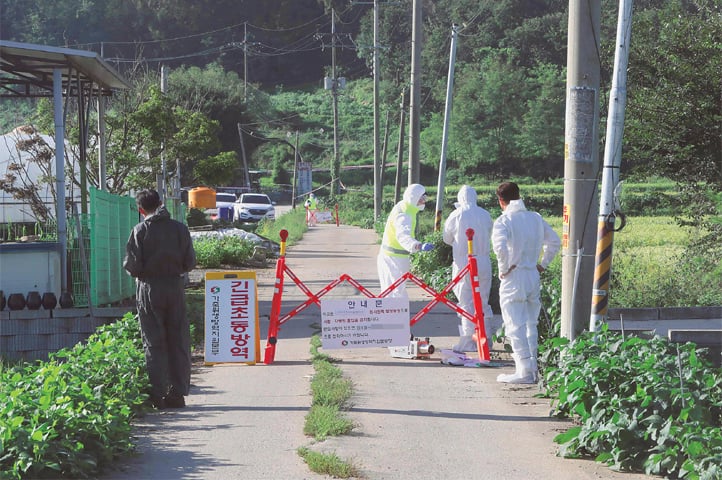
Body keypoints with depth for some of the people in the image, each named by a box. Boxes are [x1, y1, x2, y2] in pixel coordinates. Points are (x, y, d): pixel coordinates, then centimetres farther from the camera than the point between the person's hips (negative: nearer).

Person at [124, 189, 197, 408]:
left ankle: (158, 396, 0)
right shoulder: (179, 228, 1)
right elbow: (190, 263, 3)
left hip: (149, 289, -2)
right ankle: (177, 394, 9)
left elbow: (132, 266, -9)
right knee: (178, 342, 8)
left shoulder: (140, 231, -7)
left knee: (153, 343, 3)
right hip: (175, 288, 2)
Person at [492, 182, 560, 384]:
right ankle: (532, 368, 19)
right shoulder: (536, 218, 8)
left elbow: (500, 246, -29)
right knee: (531, 325, 16)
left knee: (516, 326, -3)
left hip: (513, 278, -6)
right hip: (533, 277, 6)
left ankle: (524, 371, -6)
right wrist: (543, 263, 19)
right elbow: (555, 241, 17)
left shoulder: (503, 221, -12)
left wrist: (504, 268, -14)